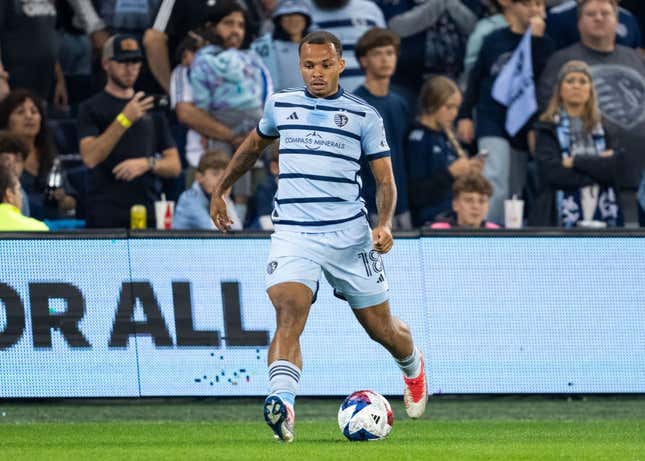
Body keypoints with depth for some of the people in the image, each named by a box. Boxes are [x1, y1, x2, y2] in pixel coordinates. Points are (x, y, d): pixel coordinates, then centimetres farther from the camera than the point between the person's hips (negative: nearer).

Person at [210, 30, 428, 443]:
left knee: (381, 328, 11)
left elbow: (386, 180, 3)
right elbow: (254, 145, 30)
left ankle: (413, 366, 47)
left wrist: (385, 224, -15)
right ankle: (282, 405, -42)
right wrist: (221, 190, 32)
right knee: (288, 315, -25)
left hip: (350, 235, 0)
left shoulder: (364, 115, 2)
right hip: (293, 234, 0)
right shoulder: (280, 105, 10)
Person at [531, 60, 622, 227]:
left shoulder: (603, 127, 13)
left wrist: (577, 162, -7)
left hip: (601, 217, 2)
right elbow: (552, 172, -9)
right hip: (562, 218, -2)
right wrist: (597, 167, -4)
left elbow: (615, 169, 0)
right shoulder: (548, 129, 5)